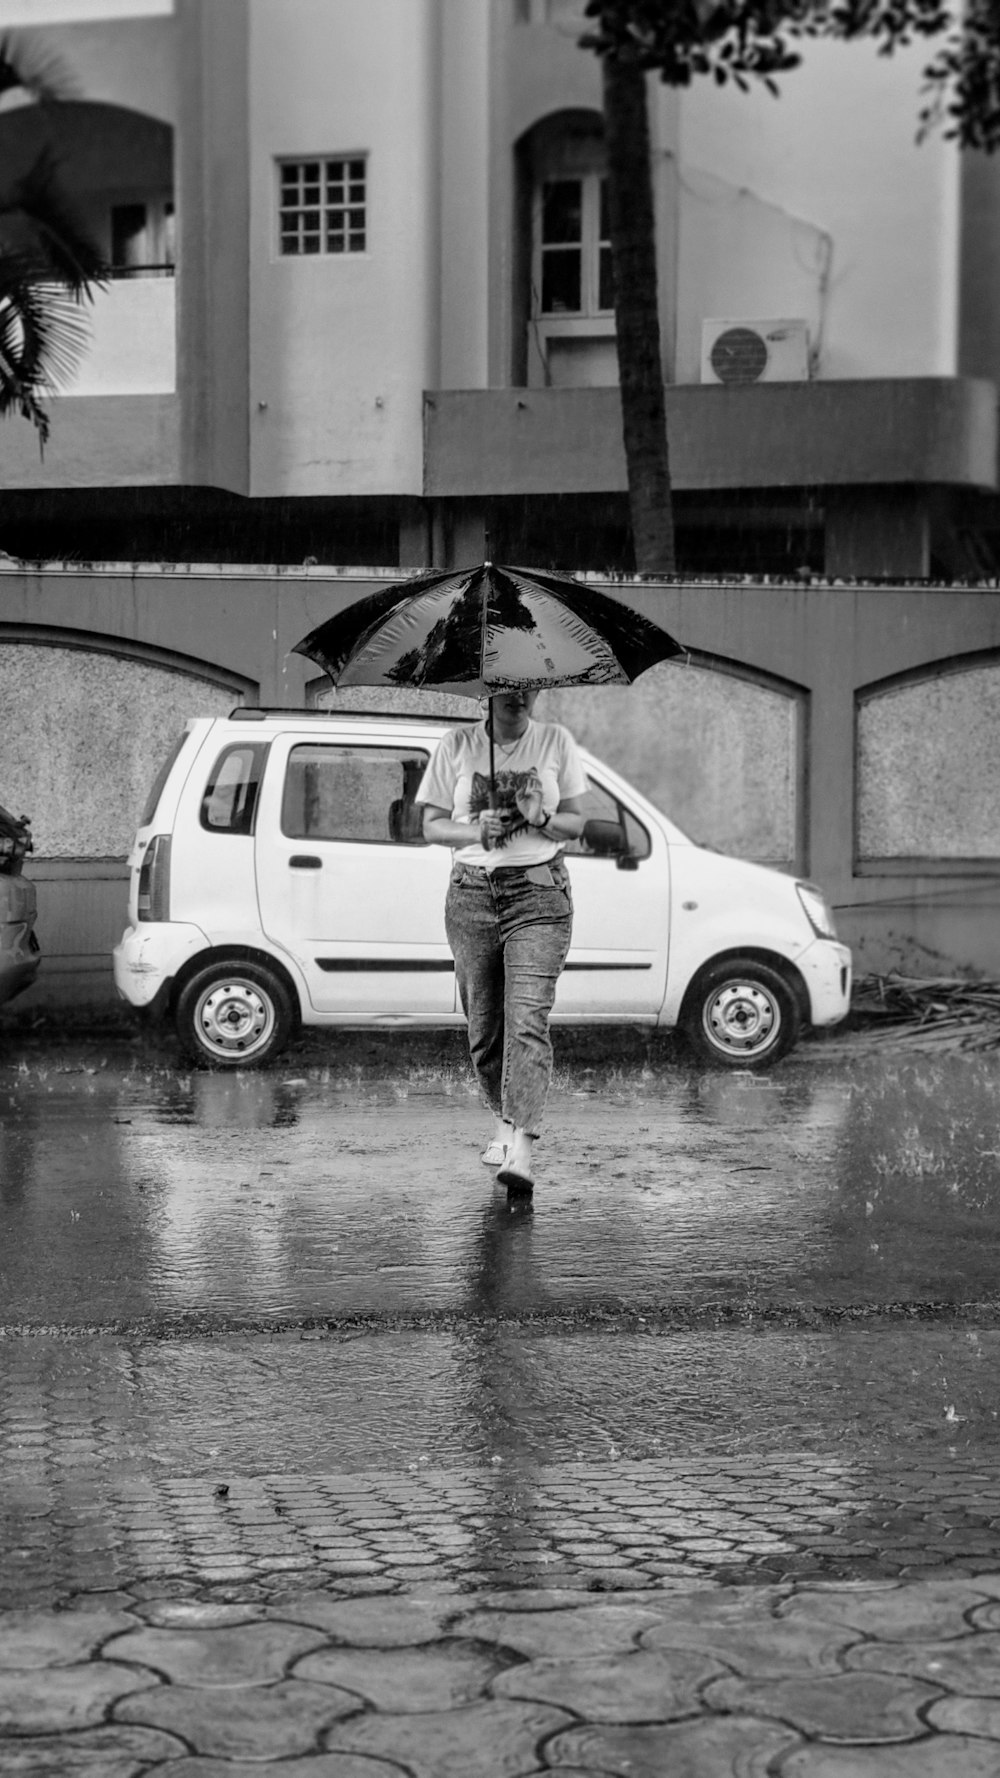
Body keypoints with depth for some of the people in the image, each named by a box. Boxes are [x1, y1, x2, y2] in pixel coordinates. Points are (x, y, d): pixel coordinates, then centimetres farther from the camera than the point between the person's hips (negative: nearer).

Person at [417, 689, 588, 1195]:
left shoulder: (555, 741, 6)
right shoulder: (457, 746, 6)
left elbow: (576, 822, 9)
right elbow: (432, 826, 7)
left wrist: (541, 819, -13)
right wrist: (476, 831, -12)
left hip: (538, 892, -2)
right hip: (472, 895, 2)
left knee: (527, 1018, -16)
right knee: (483, 1024, 4)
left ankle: (521, 1146, -23)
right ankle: (503, 1120, 27)